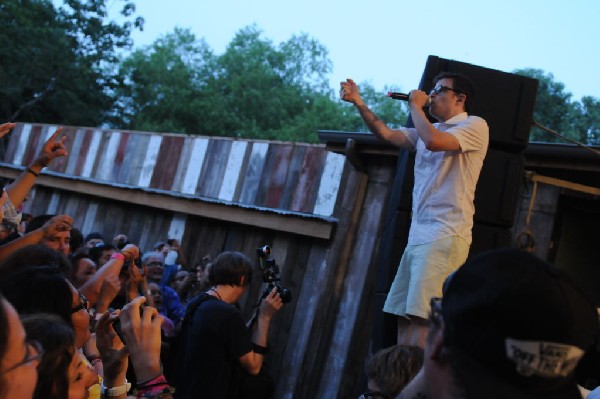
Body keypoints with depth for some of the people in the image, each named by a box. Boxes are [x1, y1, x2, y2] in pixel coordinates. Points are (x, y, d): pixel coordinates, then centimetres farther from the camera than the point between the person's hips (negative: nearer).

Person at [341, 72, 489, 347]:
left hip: (445, 237, -8)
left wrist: (415, 106, -3)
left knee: (422, 318, -17)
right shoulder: (429, 129, 24)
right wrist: (358, 102, 7)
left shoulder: (475, 126, -1)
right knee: (404, 315, 3)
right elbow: (387, 135, 16)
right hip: (418, 237, 8)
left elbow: (433, 141, -18)